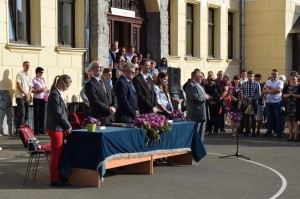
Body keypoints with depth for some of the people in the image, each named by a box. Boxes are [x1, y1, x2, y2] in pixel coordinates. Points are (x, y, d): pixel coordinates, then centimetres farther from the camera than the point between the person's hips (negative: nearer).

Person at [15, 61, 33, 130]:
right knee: (21, 114, -12)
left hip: (27, 98, 7)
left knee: (26, 115, 4)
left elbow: (30, 87, 15)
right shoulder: (20, 74, -3)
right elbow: (18, 86, -11)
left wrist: (28, 94, -4)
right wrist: (25, 94, -13)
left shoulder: (29, 76, 18)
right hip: (20, 97, -7)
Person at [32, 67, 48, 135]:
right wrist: (38, 91, -21)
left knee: (42, 114, 6)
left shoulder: (43, 79, 15)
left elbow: (46, 88, 17)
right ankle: (36, 130, 3)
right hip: (37, 98, -5)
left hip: (43, 98, 5)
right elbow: (31, 90, -9)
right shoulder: (34, 80, -4)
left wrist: (45, 89, -4)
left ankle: (41, 129, 12)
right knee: (36, 115, -1)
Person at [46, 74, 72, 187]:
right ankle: (54, 180, 6)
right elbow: (58, 113, -19)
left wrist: (67, 126, 10)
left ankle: (58, 177, 24)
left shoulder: (58, 94, 13)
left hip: (59, 128, 9)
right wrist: (68, 126, -11)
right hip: (55, 128, -9)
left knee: (59, 153, 15)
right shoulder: (54, 94, -17)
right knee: (55, 154, -1)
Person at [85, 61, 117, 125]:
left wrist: (114, 107, -3)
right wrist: (108, 109, -14)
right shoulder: (90, 84, -9)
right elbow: (95, 101, -16)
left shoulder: (104, 81, 17)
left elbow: (113, 96, 16)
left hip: (110, 116, 7)